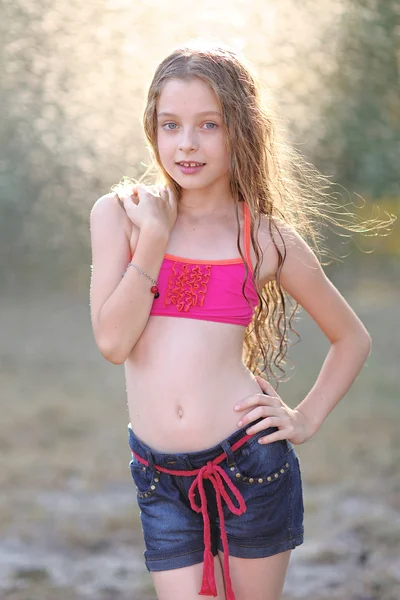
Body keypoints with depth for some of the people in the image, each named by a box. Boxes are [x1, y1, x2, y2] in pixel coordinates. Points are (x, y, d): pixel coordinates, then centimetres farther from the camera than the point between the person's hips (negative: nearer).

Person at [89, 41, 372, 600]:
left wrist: (307, 418, 3)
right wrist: (155, 236, -10)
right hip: (160, 476, 1)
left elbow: (353, 337, 14)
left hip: (250, 460, 0)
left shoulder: (268, 239, 2)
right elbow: (112, 341, -9)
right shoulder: (119, 214, 3)